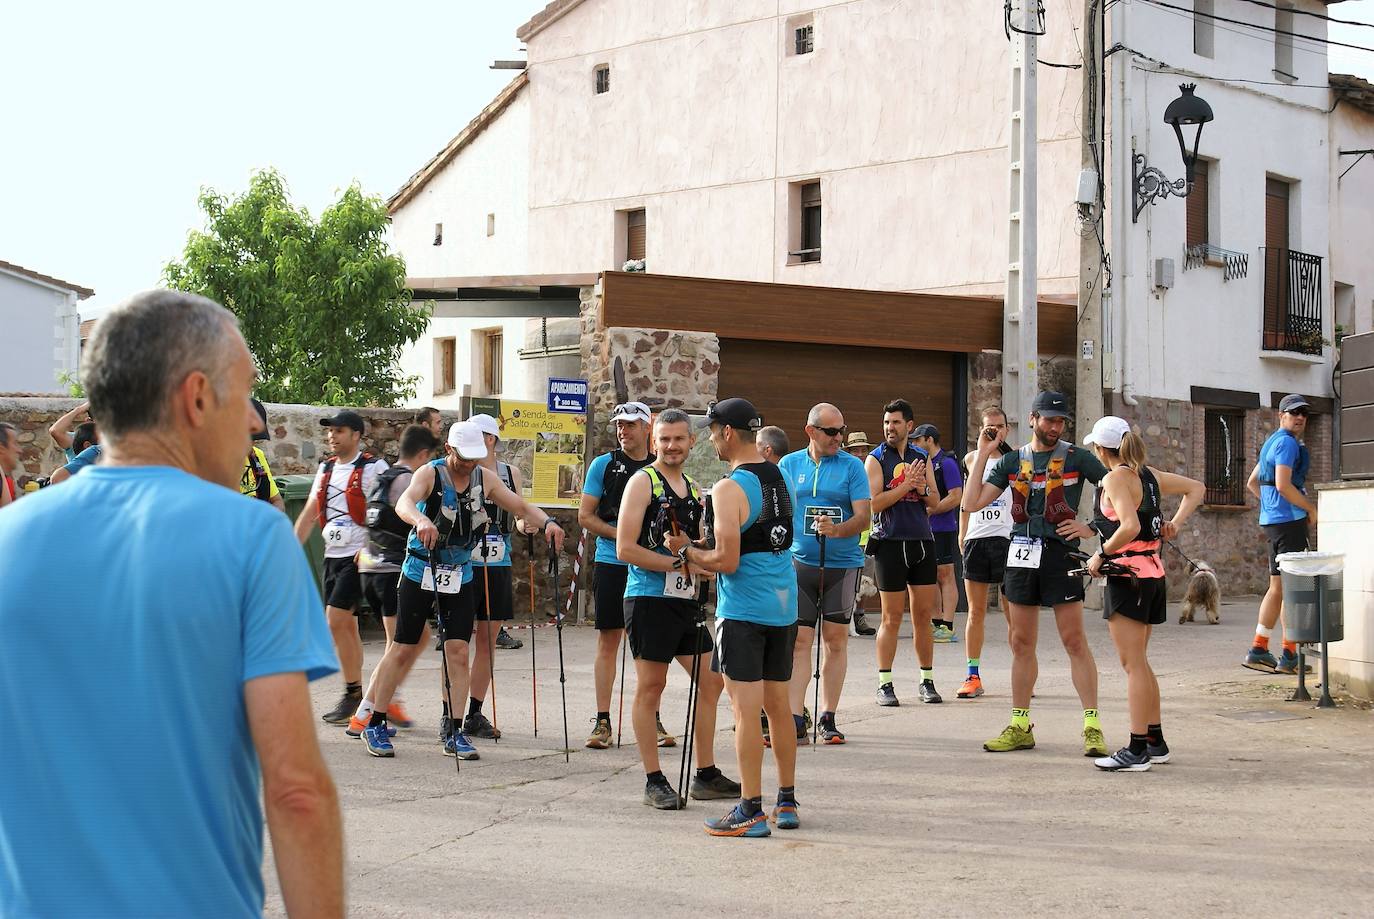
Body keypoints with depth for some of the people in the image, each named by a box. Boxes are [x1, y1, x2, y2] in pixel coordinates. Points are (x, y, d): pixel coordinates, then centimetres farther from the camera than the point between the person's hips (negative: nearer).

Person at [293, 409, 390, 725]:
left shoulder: (373, 467, -8)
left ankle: (353, 693, -5)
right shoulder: (326, 468, 14)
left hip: (358, 556, -7)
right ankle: (357, 697, 15)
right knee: (347, 626, 9)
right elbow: (310, 513, 16)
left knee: (336, 621, -14)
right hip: (332, 555, 7)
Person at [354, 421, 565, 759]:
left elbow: (521, 506, 3)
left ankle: (454, 733, 3)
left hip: (460, 576, 4)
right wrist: (421, 520, -54)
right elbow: (404, 503, -31)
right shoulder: (430, 474, -12)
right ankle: (375, 724, 11)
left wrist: (546, 522, -18)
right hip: (420, 573, -4)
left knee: (458, 652, -2)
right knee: (404, 650, 0)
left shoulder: (485, 479, 2)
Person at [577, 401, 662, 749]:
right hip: (611, 564, -2)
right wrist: (622, 535, -12)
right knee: (608, 641, 0)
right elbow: (585, 516, 0)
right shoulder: (603, 465, 3)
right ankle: (602, 722, 3)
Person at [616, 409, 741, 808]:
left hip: (685, 599, 8)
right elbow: (625, 549, -14)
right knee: (650, 686, -2)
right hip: (649, 598, -8)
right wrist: (678, 563, -15)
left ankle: (706, 776, 19)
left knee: (710, 681, 10)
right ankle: (654, 782, 4)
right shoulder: (643, 482, -6)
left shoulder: (693, 489, 16)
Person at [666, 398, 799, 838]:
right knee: (779, 706, 14)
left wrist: (686, 551, -2)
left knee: (745, 710, -4)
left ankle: (751, 811, -2)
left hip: (743, 610, -8)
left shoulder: (730, 489, -15)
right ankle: (787, 803, 20)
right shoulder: (779, 479, 11)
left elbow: (727, 561, -19)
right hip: (784, 605, 8)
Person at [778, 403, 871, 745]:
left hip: (842, 564, -1)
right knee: (798, 641, -4)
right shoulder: (789, 465, 8)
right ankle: (796, 721, -5)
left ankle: (828, 718, 11)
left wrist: (836, 530, -23)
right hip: (799, 563, 1)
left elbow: (864, 517, -5)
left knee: (836, 640, 4)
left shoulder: (852, 466, 1)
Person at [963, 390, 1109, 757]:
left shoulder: (1076, 458, 1)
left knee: (1074, 641, -6)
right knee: (1021, 643, 8)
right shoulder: (1012, 461, 10)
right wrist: (983, 454, 1)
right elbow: (972, 503, 4)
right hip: (1021, 554, 4)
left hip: (1060, 551, -4)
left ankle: (1092, 727, -5)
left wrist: (1092, 528, -8)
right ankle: (1020, 726, 15)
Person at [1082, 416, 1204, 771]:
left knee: (1133, 665, -6)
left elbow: (1129, 527, -28)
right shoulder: (1148, 475, 11)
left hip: (1128, 576, -9)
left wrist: (1101, 555, -15)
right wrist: (1174, 523, 13)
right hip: (1152, 573, 9)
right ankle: (1155, 742, 23)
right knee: (1139, 663, 17)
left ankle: (1137, 751, -5)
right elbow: (1196, 488, 23)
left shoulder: (1115, 478, -14)